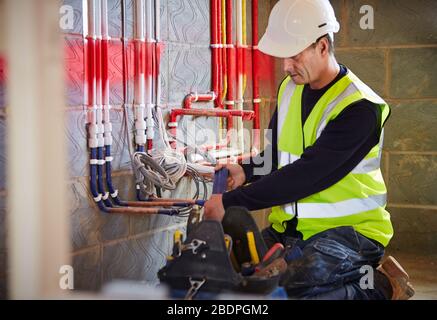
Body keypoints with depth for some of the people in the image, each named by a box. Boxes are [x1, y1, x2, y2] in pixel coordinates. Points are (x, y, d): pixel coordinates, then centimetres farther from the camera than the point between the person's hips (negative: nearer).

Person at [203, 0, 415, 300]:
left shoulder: (359, 107, -18)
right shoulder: (290, 89, 8)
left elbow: (305, 175, -24)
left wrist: (231, 202, -24)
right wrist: (246, 172, -5)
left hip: (349, 228, -8)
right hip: (290, 227, 8)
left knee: (296, 287, -33)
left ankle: (380, 285, -5)